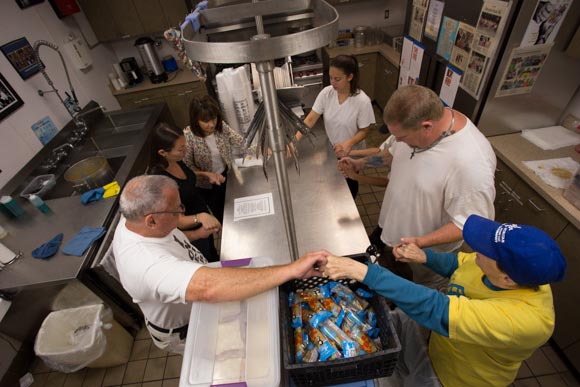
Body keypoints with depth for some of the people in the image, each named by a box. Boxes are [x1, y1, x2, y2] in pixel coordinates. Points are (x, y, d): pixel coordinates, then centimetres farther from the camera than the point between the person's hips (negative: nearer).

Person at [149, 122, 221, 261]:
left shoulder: (176, 160, -14)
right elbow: (178, 221, -36)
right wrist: (200, 217, -52)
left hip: (203, 212, 7)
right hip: (191, 231, -7)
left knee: (212, 250, 34)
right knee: (206, 260, 22)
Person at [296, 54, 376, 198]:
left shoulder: (362, 101, -26)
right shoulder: (326, 93, -15)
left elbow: (364, 130, -17)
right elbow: (310, 119, -17)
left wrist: (349, 143, -37)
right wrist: (295, 140, -30)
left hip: (351, 154, -3)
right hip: (330, 151, 3)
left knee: (349, 184, 22)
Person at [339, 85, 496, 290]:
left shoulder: (471, 162, -38)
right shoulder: (416, 123, -15)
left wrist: (420, 242, -35)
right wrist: (360, 163, -2)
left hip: (427, 255, -7)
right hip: (392, 225, 7)